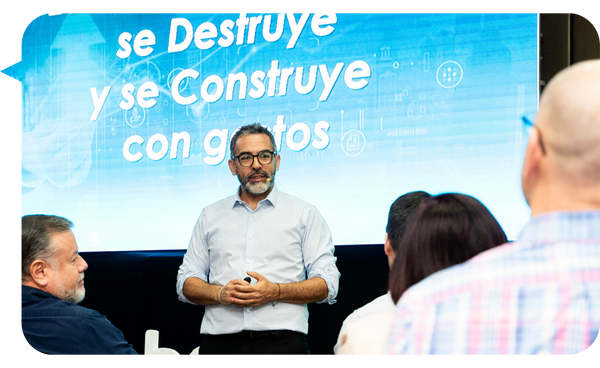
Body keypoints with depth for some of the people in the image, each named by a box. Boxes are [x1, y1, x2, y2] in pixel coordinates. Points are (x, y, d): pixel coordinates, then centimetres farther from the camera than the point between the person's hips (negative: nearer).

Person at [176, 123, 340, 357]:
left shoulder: (304, 214, 10)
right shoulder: (211, 216, 18)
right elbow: (186, 285, 15)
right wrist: (220, 293, -5)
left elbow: (327, 285, 2)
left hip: (281, 341, -2)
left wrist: (276, 292, -12)